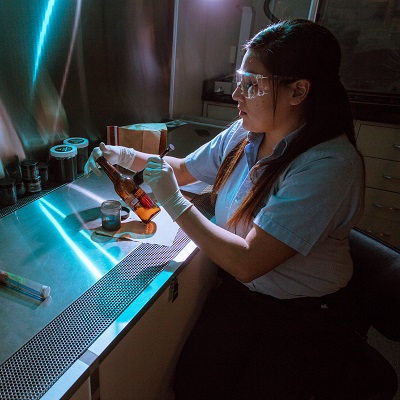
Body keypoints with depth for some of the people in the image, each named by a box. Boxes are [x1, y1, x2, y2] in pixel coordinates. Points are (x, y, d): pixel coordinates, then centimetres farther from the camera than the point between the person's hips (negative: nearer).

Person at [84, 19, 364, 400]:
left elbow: (247, 262, -28)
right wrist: (127, 156, -3)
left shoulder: (329, 165, -27)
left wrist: (174, 203, -23)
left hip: (304, 317, -4)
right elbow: (184, 168, 11)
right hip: (238, 290, 5)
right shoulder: (243, 134, -5)